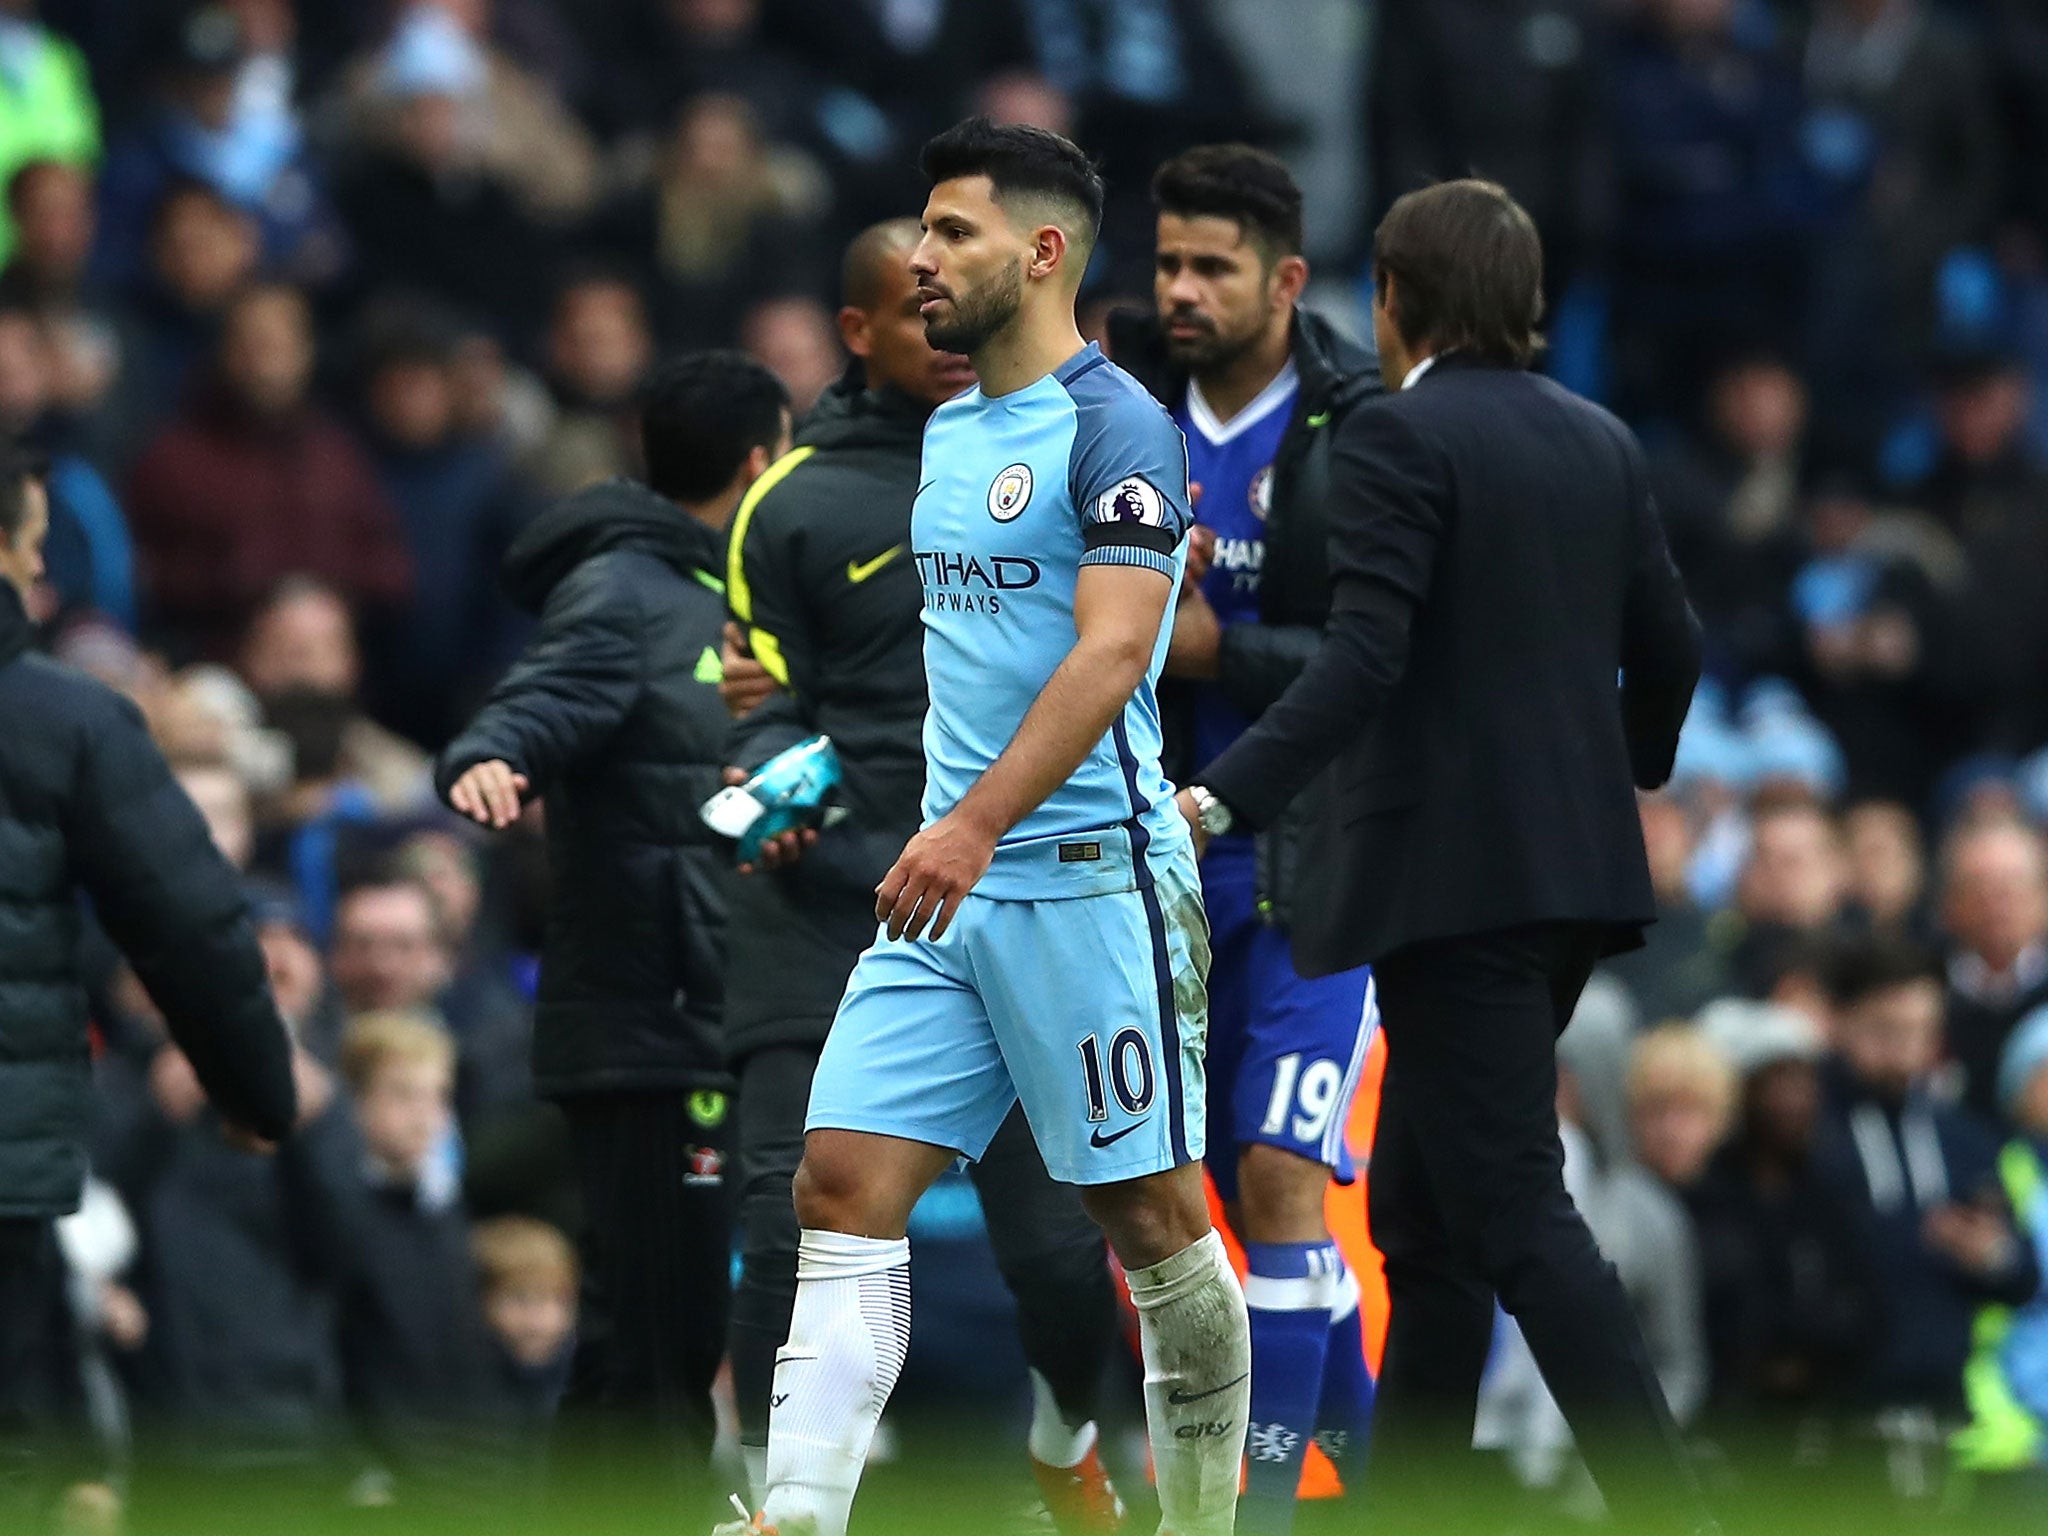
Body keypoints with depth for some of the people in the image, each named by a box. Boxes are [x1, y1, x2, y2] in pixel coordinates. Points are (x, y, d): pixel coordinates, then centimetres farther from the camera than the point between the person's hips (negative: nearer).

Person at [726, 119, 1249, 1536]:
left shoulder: (1113, 427, -11)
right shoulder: (953, 432, 16)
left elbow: (1113, 649, -21)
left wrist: (980, 825, -29)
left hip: (1089, 877, -8)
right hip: (953, 886, 8)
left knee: (1152, 1216, 0)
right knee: (845, 1186, -4)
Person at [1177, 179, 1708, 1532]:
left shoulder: (1400, 436, -11)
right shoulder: (1598, 443, 11)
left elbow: (1363, 657, -21)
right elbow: (1670, 648, 15)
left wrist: (1222, 801, -27)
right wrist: (1625, 773, 34)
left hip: (1453, 871, -8)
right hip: (1575, 867, 8)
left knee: (1515, 1216, -8)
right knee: (1426, 1212, 16)